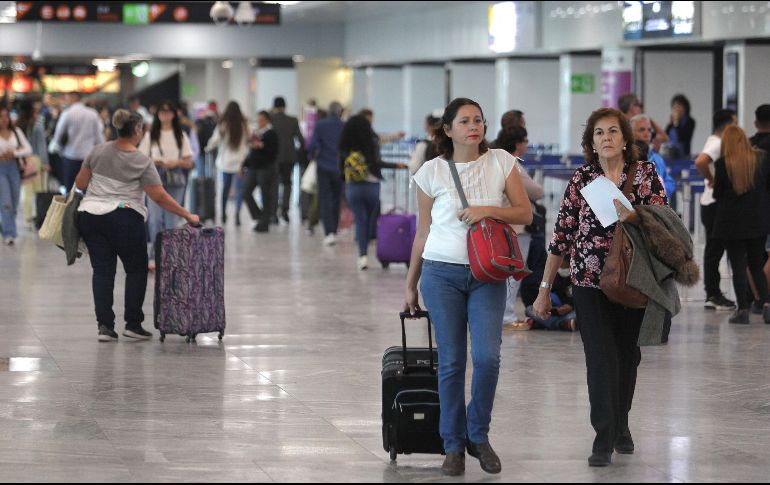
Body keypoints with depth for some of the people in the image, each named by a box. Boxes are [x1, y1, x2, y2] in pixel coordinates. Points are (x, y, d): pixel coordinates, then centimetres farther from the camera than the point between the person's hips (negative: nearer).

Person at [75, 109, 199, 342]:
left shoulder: (98, 151, 5)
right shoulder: (142, 162, -8)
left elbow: (80, 183, 9)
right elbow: (160, 198, -9)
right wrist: (188, 216, -3)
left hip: (90, 216, 4)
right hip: (123, 219, -4)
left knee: (102, 270, 5)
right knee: (136, 269, 10)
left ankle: (104, 325, -2)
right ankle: (133, 324, 7)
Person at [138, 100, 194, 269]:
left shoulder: (181, 135, 9)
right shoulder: (150, 135, 8)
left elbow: (189, 162, 8)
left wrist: (177, 162, -13)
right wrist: (153, 162, -13)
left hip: (175, 181, 1)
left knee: (171, 220, 2)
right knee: (155, 218, -12)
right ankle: (154, 257, -7)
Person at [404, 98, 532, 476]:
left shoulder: (501, 162, 3)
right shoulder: (432, 171, 2)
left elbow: (525, 214, 3)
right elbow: (423, 232, 9)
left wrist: (489, 210, -14)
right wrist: (411, 284, 12)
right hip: (442, 273, 0)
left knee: (487, 357, -10)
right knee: (451, 362, 1)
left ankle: (478, 435, 11)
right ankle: (453, 446, 11)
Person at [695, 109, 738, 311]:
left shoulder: (717, 143, 15)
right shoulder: (717, 144, -16)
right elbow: (700, 162, -33)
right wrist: (712, 180, -19)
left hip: (713, 203, 10)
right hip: (715, 203, -10)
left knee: (714, 250, 11)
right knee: (714, 250, -7)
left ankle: (713, 294, 14)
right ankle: (713, 295, -5)